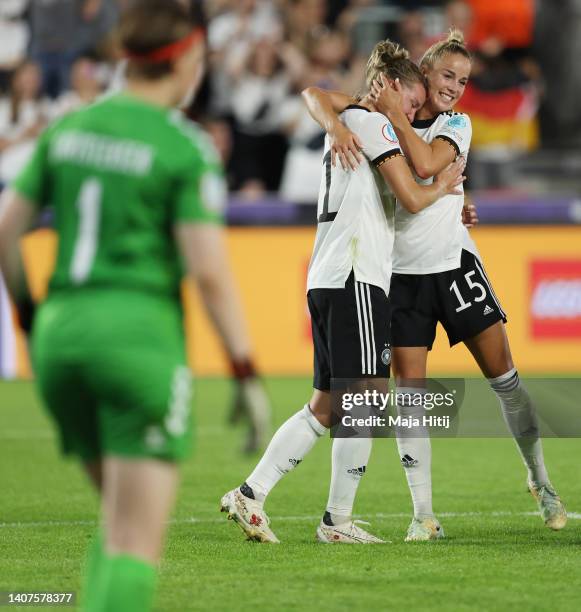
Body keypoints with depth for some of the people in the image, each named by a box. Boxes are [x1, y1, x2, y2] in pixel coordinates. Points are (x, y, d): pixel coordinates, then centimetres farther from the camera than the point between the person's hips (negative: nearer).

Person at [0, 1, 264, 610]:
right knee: (137, 543, -5)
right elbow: (209, 270, -13)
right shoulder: (186, 148, -7)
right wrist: (245, 373, -8)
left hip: (60, 330, 6)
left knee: (122, 518, 22)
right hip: (140, 330, -6)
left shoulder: (68, 129, 11)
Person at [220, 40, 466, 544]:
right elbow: (412, 198, -9)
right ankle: (338, 521, -8)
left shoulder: (344, 124, 26)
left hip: (327, 278, 10)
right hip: (356, 277, -10)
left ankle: (250, 494, 3)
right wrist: (444, 186, 12)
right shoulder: (372, 122, -4)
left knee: (326, 407, 9)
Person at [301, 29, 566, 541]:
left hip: (454, 263, 0)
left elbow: (426, 164, -20)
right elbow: (316, 96, -6)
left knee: (503, 373, 0)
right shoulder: (383, 109, 1)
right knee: (410, 391, -5)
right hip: (401, 272, 0)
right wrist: (337, 125, -24)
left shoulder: (457, 124, 0)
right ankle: (423, 515, -2)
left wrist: (396, 117, -16)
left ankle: (541, 484, 16)